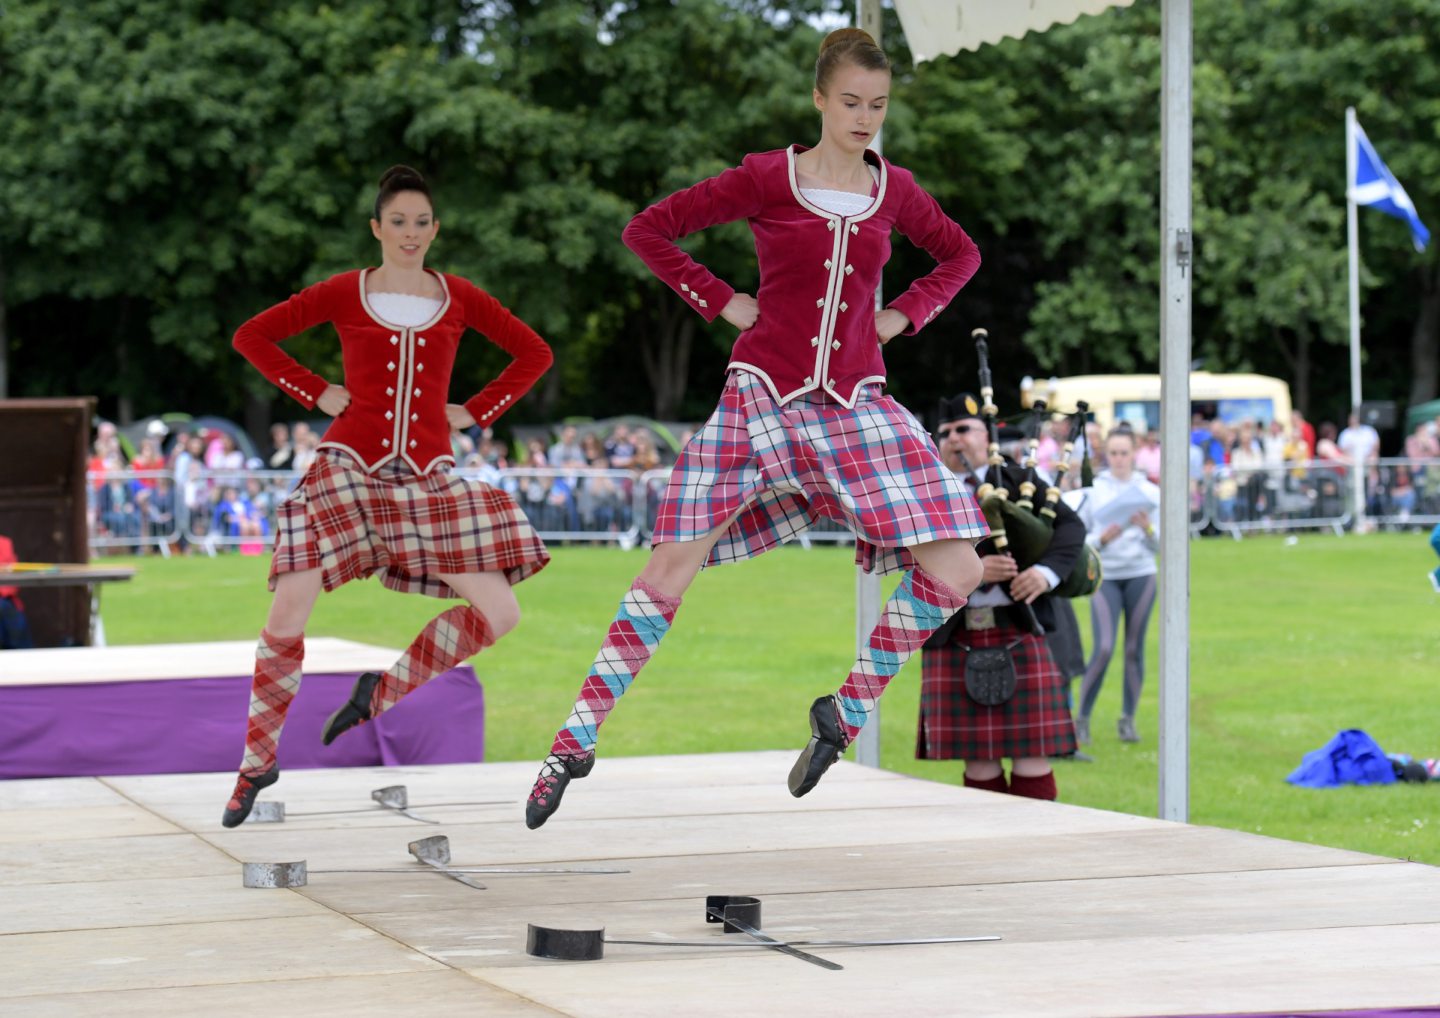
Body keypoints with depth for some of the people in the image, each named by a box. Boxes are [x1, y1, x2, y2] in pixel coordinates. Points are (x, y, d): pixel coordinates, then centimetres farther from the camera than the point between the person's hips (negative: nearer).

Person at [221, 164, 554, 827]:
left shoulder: (458, 298, 9)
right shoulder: (345, 294, 4)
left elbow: (534, 354, 17)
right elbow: (251, 336, 8)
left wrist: (475, 411, 7)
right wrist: (315, 394, 0)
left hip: (425, 478, 2)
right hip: (348, 467, -2)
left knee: (500, 614, -9)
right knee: (289, 609, -11)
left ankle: (382, 693, 9)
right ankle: (258, 763, 5)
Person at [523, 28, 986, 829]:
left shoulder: (893, 190, 6)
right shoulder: (768, 179, -4)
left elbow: (960, 255, 24)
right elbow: (649, 230, -1)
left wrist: (905, 315, 9)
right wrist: (723, 303, -5)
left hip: (856, 406, 3)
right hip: (761, 399, -3)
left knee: (957, 570, -8)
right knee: (671, 568, -6)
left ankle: (848, 713, 8)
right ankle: (577, 741, 0)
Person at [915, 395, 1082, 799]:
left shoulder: (1018, 481, 10)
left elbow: (1070, 525, 1)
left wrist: (1046, 571, -18)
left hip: (1019, 632, 0)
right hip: (954, 640, 0)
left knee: (1031, 749, -4)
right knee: (977, 757, 2)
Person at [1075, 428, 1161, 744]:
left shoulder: (1149, 492, 7)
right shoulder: (1093, 491, 2)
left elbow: (1159, 545, 6)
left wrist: (1147, 528, -14)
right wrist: (1101, 539, -16)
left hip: (1140, 575, 2)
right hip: (1104, 575, -2)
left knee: (1134, 648, 1)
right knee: (1103, 648, -13)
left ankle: (1128, 719, 13)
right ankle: (1082, 718, -1)